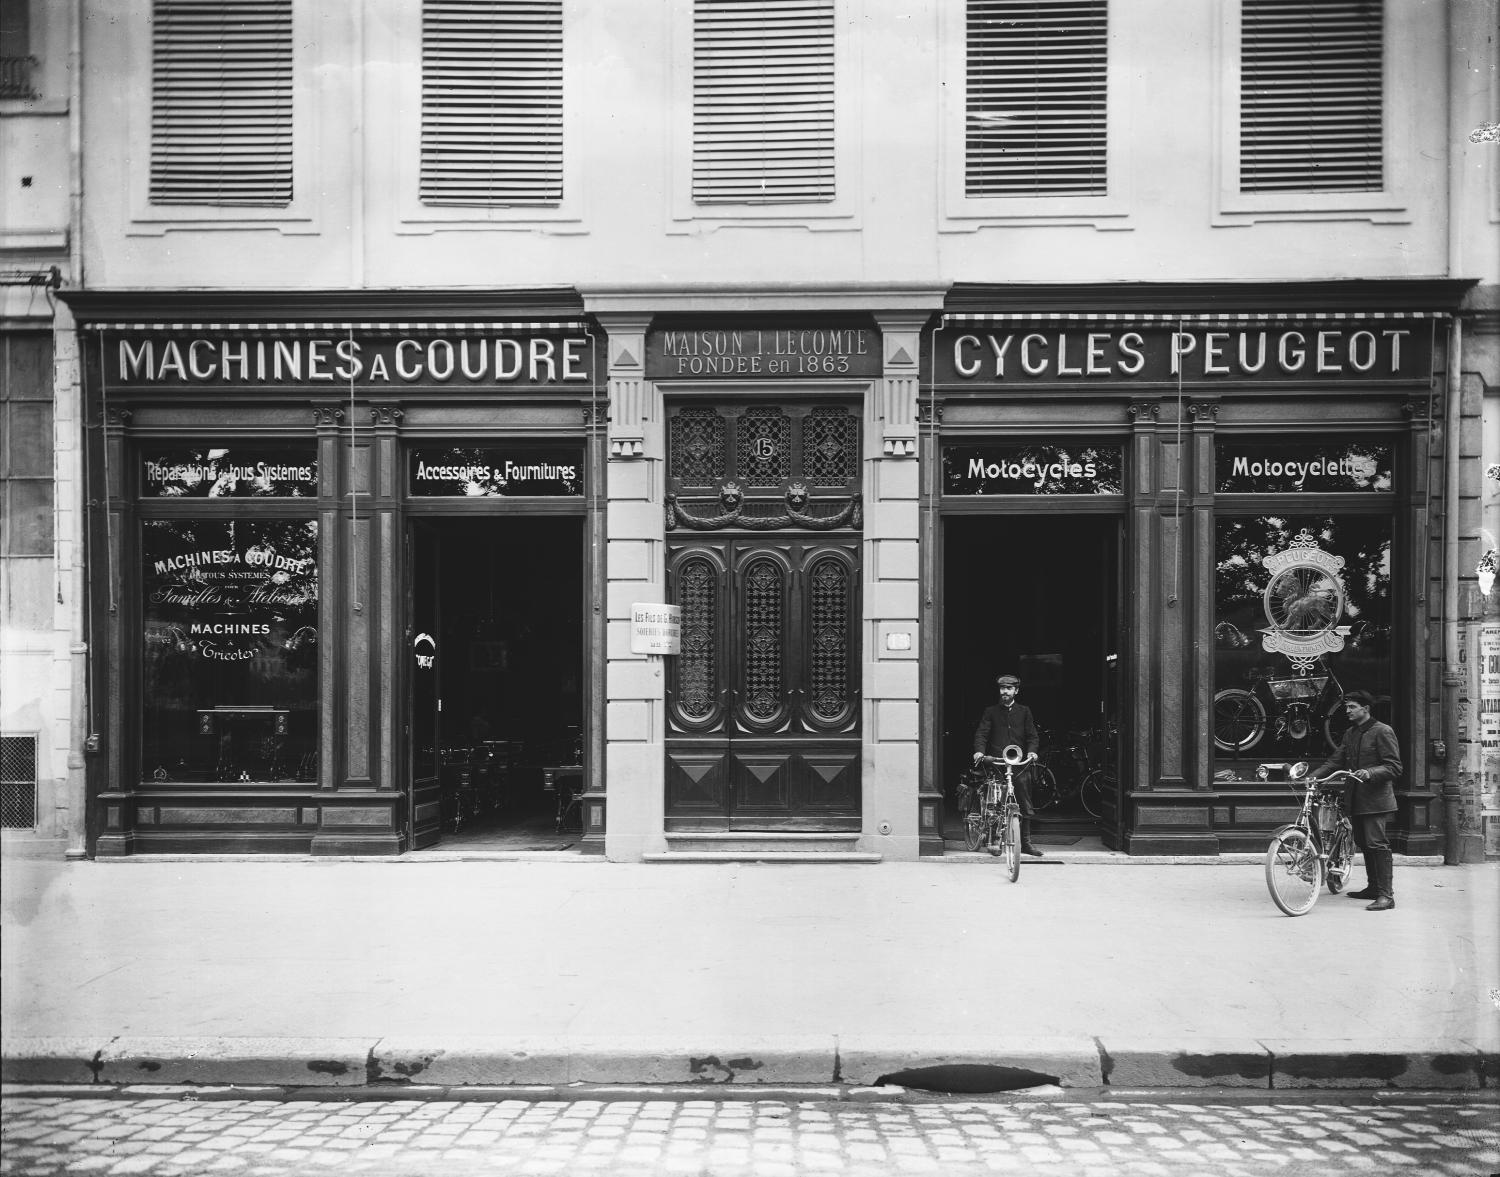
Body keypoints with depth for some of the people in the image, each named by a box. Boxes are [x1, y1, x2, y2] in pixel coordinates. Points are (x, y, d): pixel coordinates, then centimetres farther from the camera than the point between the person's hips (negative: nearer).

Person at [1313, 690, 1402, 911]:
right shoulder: (1350, 733, 17)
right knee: (1363, 843, 14)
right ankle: (1373, 887, 25)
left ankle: (1386, 895, -13)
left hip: (1375, 798, -8)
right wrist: (1313, 776, 1)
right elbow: (1335, 760, 14)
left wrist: (1369, 773, -28)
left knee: (1377, 844, -13)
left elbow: (1394, 767, -12)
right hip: (1356, 799, 8)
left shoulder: (1382, 732, -7)